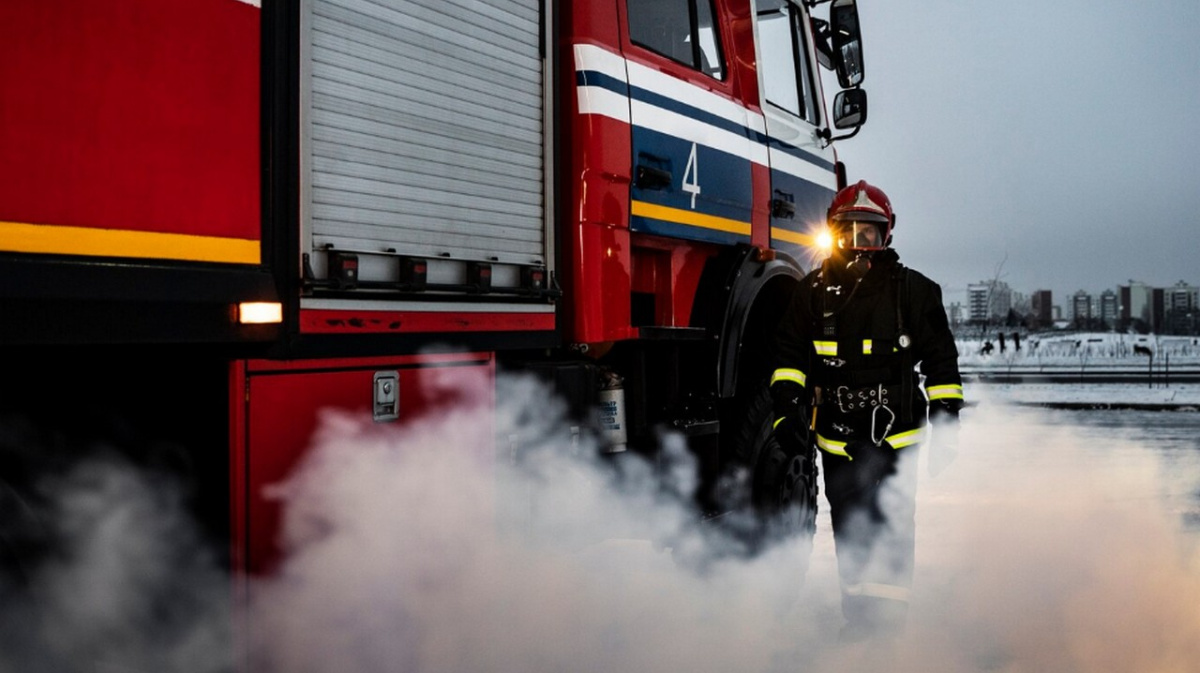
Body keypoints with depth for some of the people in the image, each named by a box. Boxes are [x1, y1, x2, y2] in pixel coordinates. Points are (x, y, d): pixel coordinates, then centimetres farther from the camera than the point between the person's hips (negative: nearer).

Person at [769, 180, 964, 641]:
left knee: (890, 532, -4)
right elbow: (789, 353, 10)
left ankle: (890, 624, 7)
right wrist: (787, 404, -4)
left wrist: (946, 422, 1)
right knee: (849, 532, 10)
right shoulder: (814, 291, 6)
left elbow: (941, 361, 4)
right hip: (836, 438, 3)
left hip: (894, 435, -3)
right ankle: (858, 620, 23)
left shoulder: (912, 290, 0)